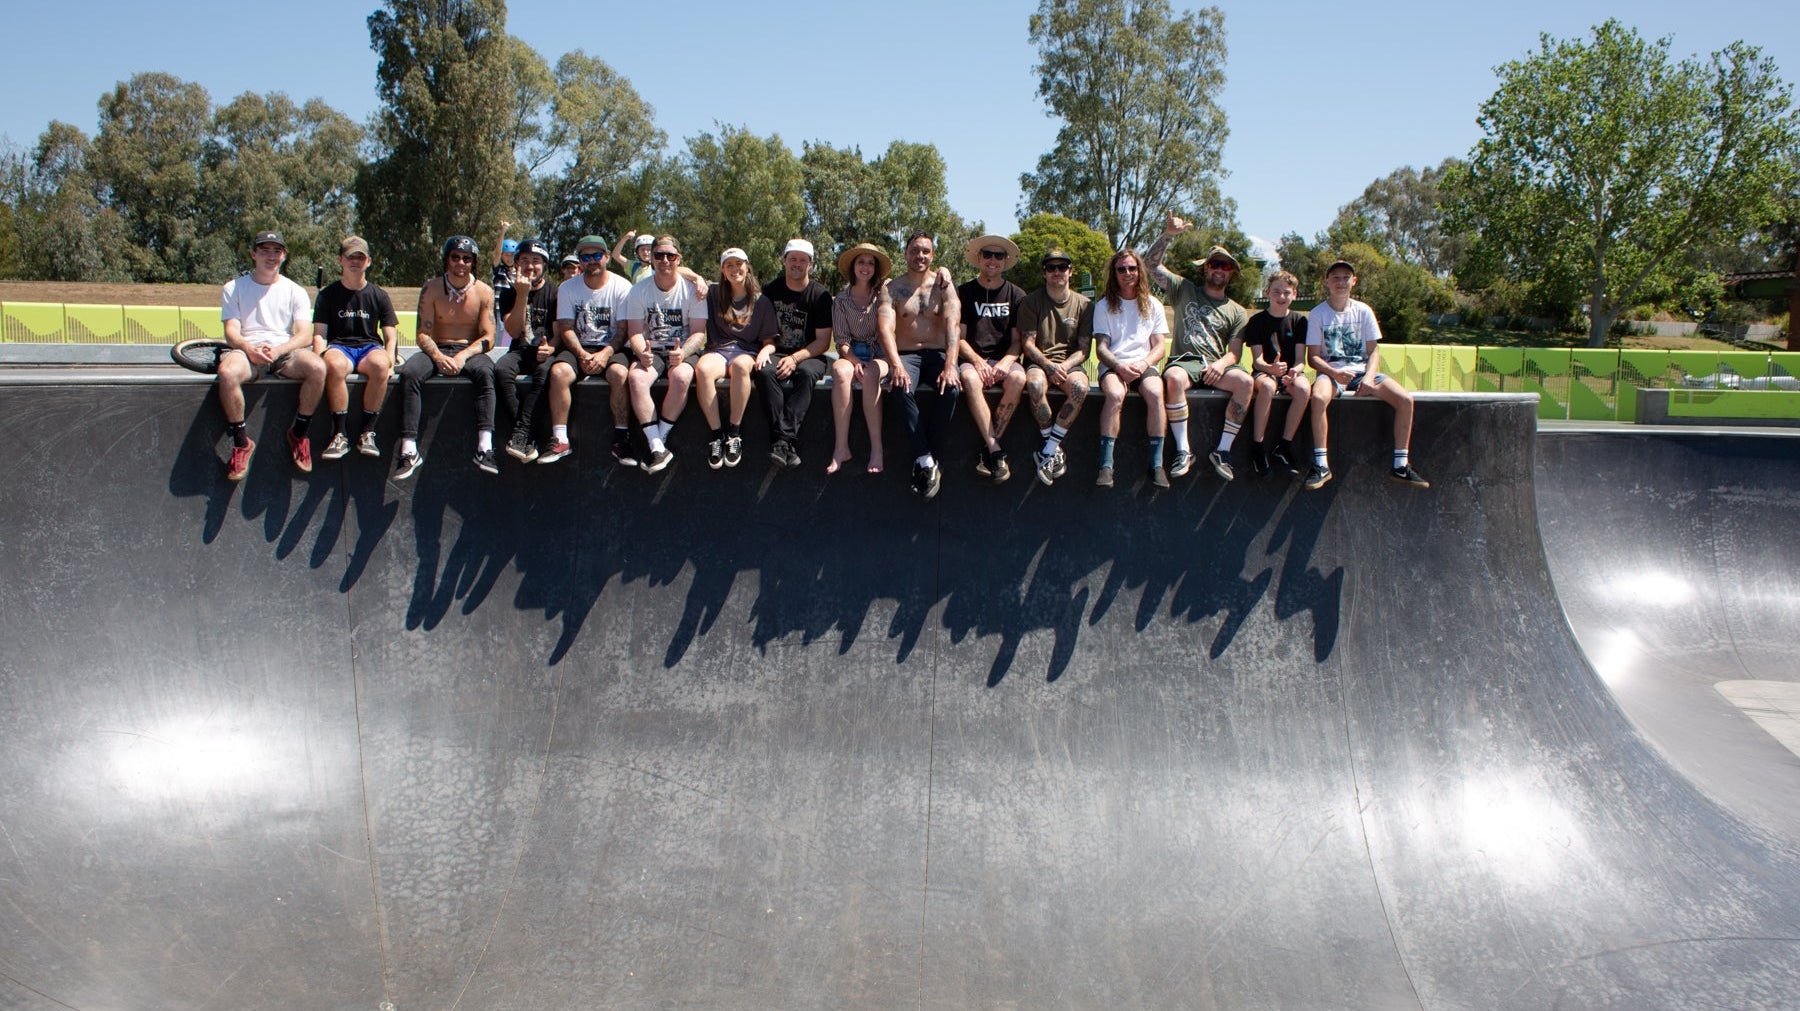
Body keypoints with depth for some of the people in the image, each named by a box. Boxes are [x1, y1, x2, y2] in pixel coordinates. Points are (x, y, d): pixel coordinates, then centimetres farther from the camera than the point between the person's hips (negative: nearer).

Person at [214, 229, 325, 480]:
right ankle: (241, 443, -18)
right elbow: (231, 332, 1)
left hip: (285, 351, 1)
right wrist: (250, 349, -22)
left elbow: (305, 335, 1)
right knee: (227, 372, -37)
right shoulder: (233, 288, 12)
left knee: (317, 367, -32)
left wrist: (278, 350, -19)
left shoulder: (295, 291, 13)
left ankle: (298, 434, -10)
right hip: (247, 350, -1)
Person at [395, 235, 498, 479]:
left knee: (485, 373, -36)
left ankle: (484, 449, -47)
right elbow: (423, 334, -1)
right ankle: (409, 451, -33)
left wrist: (463, 356, -21)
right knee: (409, 373, -30)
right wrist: (438, 356, -22)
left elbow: (488, 338, -2)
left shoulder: (483, 291, 3)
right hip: (437, 350, 1)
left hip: (470, 351, -1)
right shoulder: (431, 289, 4)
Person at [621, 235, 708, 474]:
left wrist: (682, 353, -24)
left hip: (683, 350, -1)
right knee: (636, 378, -31)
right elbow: (634, 331, 0)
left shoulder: (692, 289, -1)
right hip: (651, 351, 1)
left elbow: (699, 332, -4)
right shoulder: (639, 290, 3)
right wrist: (642, 354, -23)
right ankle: (657, 448, -30)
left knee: (681, 378, -36)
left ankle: (659, 440, -20)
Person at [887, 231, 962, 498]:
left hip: (937, 354, 0)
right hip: (906, 354, 0)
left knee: (950, 389, -32)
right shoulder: (893, 288, 5)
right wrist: (897, 365, -28)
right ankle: (926, 461, -30)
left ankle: (927, 460, -22)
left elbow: (953, 324, -10)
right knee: (903, 388, -34)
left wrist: (949, 366, -27)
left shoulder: (943, 286, 5)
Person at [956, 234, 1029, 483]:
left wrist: (1006, 362, -14)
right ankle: (995, 451, -37)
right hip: (972, 358, -1)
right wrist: (977, 361, -16)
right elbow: (958, 337, 3)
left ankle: (987, 451, -27)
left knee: (1018, 378, -34)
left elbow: (1018, 339, 7)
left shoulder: (1016, 295, 11)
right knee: (970, 378, -37)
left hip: (1003, 358, 1)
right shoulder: (964, 292, 8)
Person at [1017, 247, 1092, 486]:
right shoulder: (1031, 302, 5)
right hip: (1038, 362, -1)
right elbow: (1027, 344, -2)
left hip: (1069, 363, 1)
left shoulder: (1083, 304, 9)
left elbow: (1083, 349, 5)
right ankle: (1055, 449, -25)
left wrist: (1064, 366, -15)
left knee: (1080, 387, -34)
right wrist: (1048, 365, -19)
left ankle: (1048, 451, -29)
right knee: (1035, 384, -37)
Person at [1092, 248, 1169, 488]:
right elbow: (1100, 348, 4)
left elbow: (1160, 346, 9)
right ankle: (1106, 465, -38)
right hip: (1112, 366, -1)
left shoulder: (1152, 305, 17)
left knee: (1155, 393, -34)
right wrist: (1119, 366, -17)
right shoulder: (1104, 306, 12)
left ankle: (1157, 464, -32)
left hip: (1143, 365, 1)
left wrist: (1144, 363, -13)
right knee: (1115, 394, -36)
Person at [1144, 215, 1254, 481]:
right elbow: (1151, 264, 10)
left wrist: (1221, 364, -15)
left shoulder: (1237, 312, 19)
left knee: (1245, 381, -31)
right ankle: (1183, 451, -32)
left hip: (1217, 365, 2)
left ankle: (1222, 451, -24)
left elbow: (1235, 352, 8)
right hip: (1184, 360, -2)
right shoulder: (1185, 290, 18)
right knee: (1174, 378, -39)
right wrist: (1167, 234, -4)